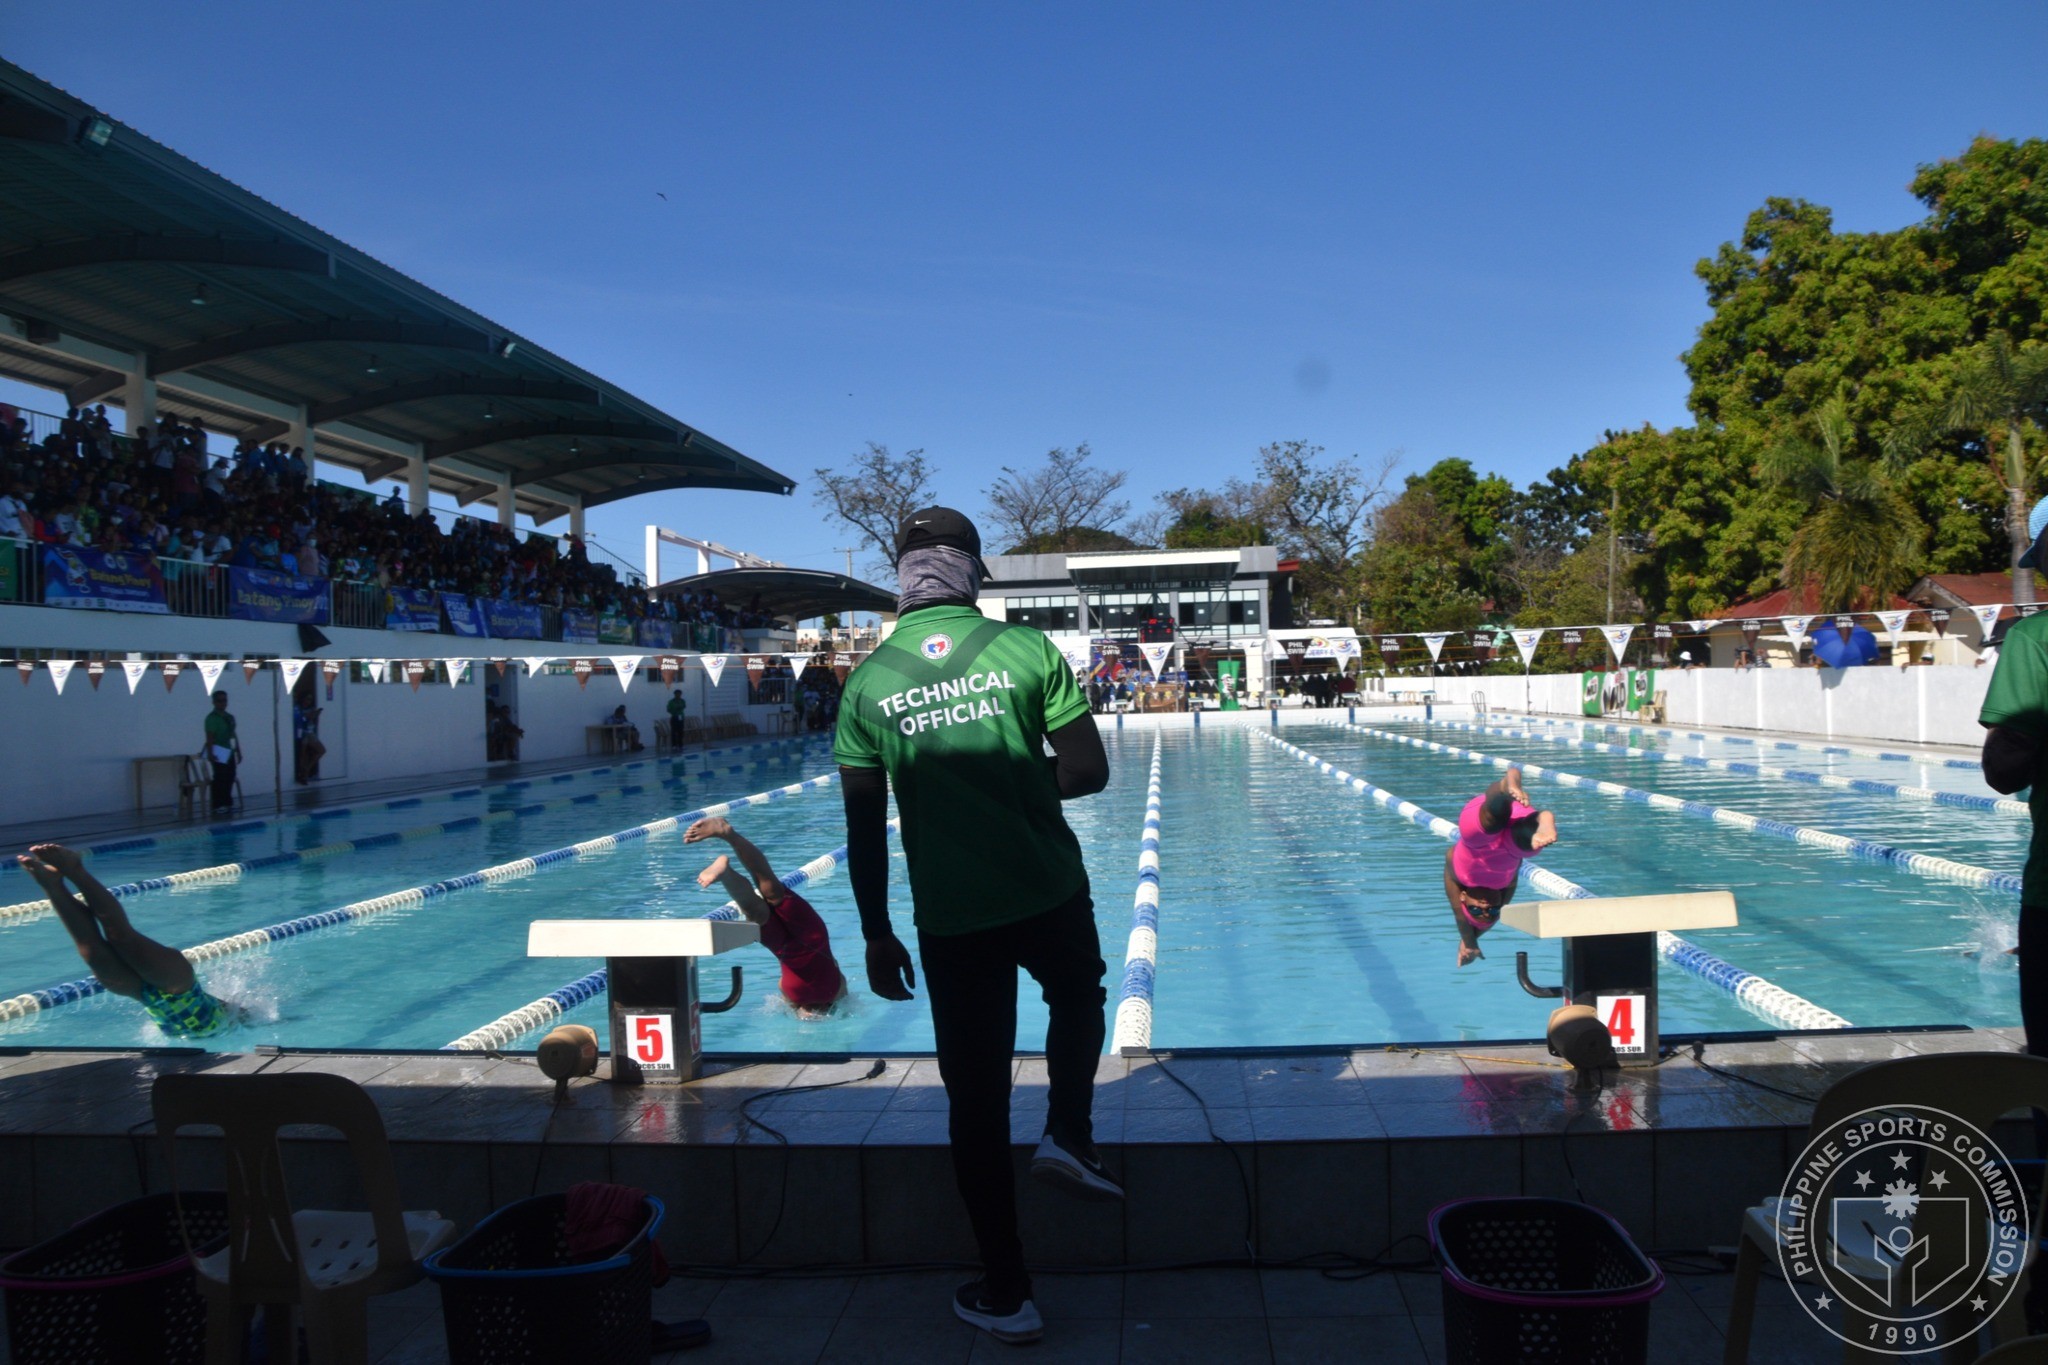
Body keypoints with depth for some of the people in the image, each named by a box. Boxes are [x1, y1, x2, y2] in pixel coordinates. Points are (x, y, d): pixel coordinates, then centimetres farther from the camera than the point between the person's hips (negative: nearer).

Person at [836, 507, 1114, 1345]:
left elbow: (864, 828, 0)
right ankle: (1068, 1132, 18)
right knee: (1078, 993, 34)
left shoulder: (869, 681, -1)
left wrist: (877, 936, 9)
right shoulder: (1025, 648, -5)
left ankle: (1005, 1296, 20)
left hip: (950, 919, 1)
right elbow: (1089, 771, -6)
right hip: (1049, 896, 0)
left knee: (976, 1098, 11)